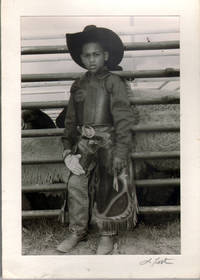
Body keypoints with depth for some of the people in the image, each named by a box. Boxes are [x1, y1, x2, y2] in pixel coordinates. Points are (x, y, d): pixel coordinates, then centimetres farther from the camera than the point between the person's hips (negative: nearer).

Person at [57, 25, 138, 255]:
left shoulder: (114, 82, -5)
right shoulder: (78, 85, 11)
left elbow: (123, 119, -11)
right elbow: (70, 119, 14)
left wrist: (120, 151, -18)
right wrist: (67, 146, 6)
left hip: (108, 143, -4)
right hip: (84, 144, 5)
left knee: (108, 190, 2)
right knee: (75, 184, -2)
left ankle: (107, 235, 19)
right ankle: (77, 232, 15)